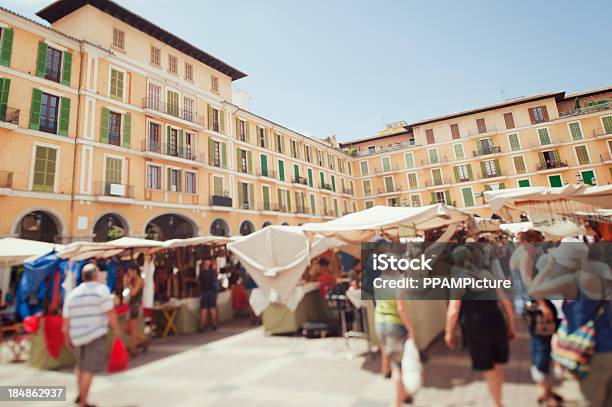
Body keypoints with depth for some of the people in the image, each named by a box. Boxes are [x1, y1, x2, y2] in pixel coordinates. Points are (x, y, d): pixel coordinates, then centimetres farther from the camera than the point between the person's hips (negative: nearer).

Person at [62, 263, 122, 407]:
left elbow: (66, 321, 7)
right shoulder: (101, 289, -13)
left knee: (81, 364, 26)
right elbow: (110, 313, -16)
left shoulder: (72, 294, 5)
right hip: (96, 334, -7)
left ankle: (80, 395, 31)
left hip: (78, 335, 7)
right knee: (90, 368, 0)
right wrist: (117, 329, -2)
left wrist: (67, 337, 21)